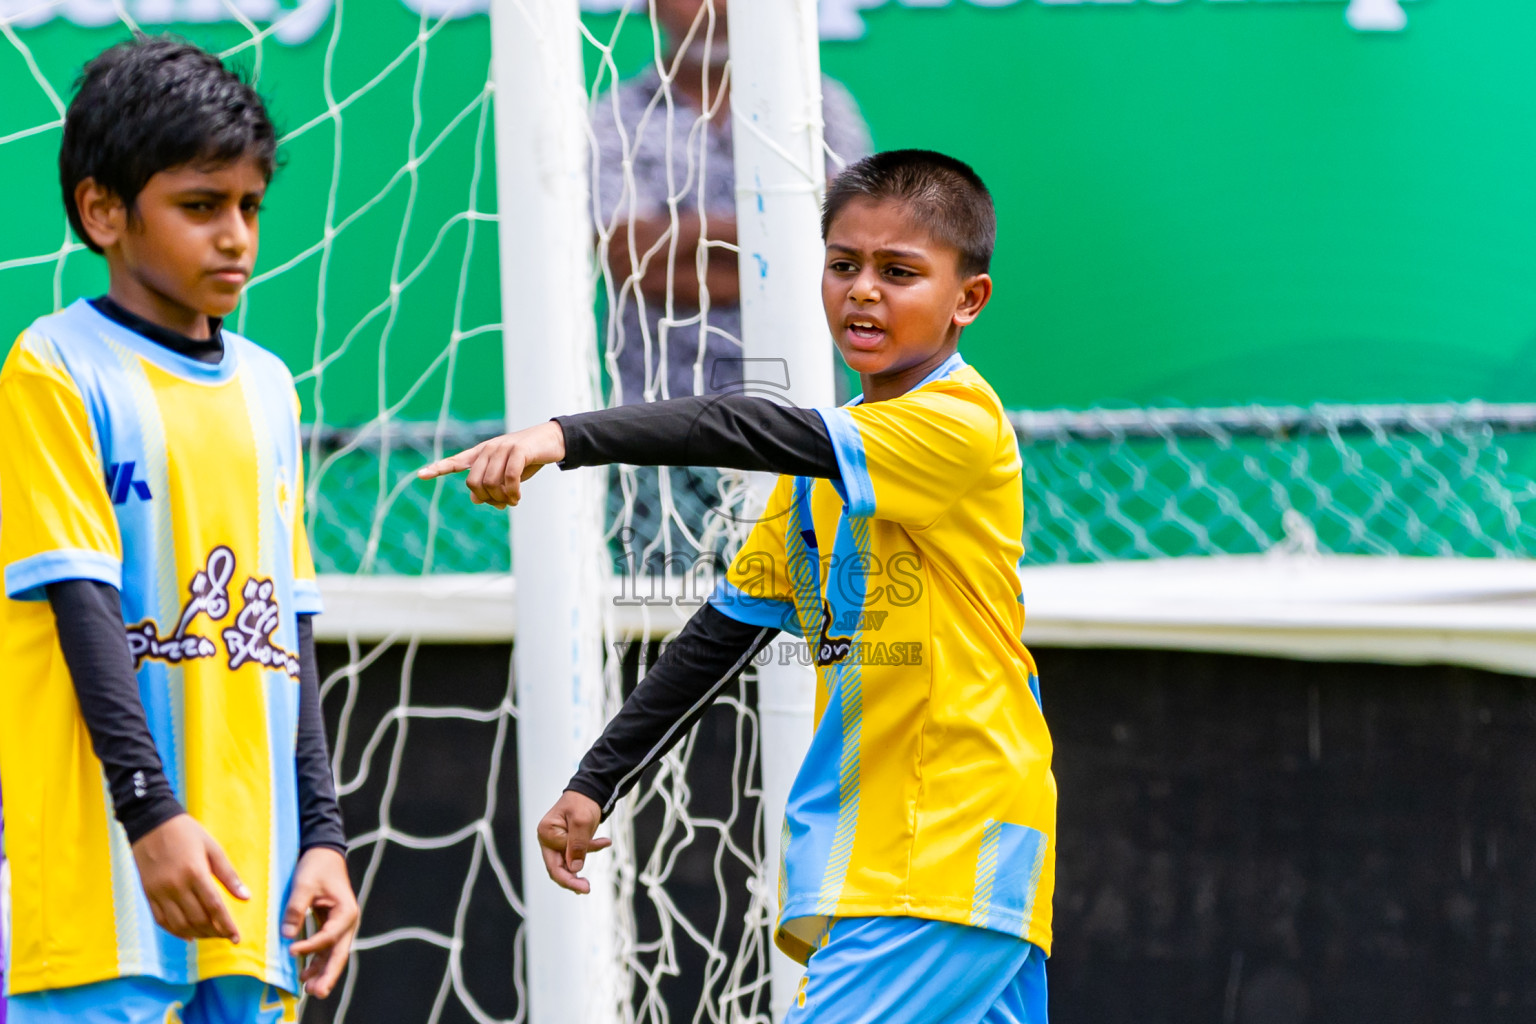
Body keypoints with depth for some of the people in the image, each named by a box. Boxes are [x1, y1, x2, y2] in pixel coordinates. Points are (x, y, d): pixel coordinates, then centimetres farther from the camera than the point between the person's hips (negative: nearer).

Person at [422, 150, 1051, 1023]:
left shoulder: (960, 422, -13)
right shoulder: (824, 464, 16)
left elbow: (758, 433, -27)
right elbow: (729, 630, 19)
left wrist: (568, 437, -37)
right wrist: (595, 783, 14)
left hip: (952, 864, -9)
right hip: (858, 867, 9)